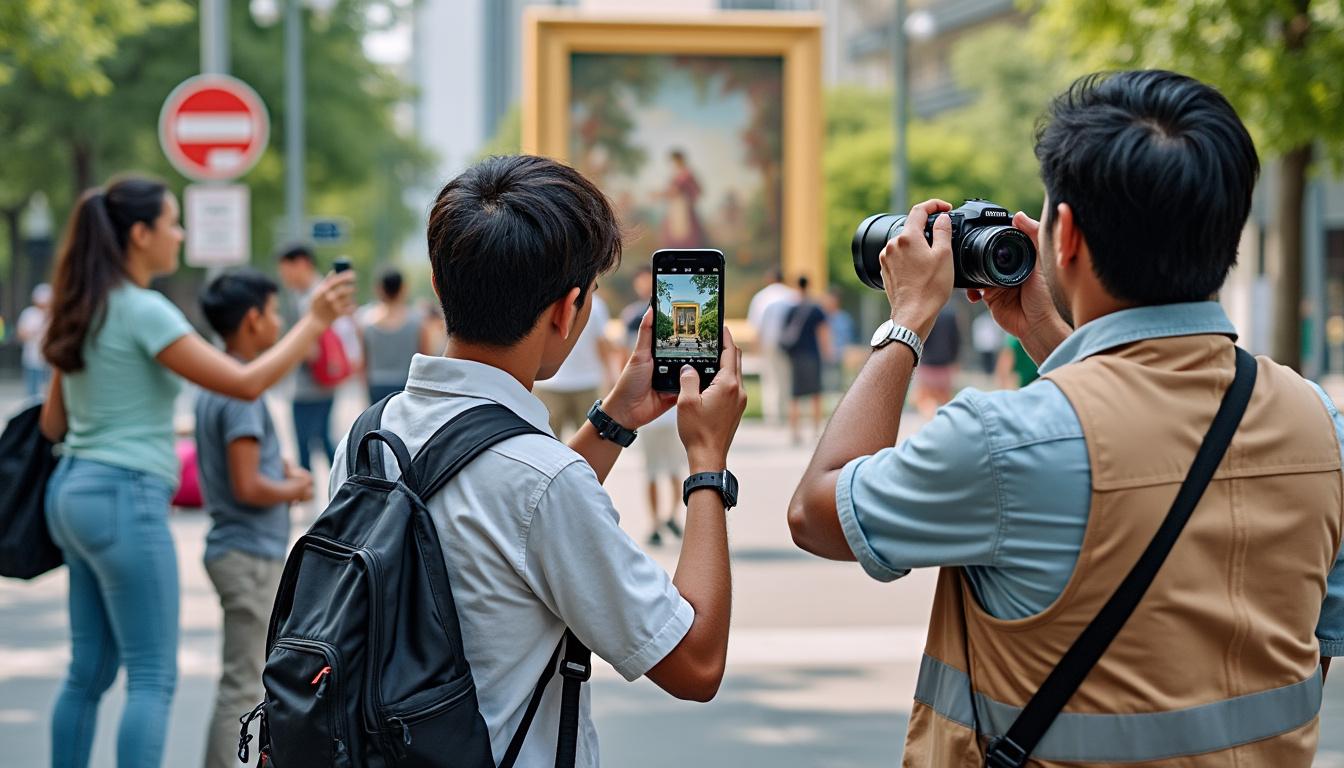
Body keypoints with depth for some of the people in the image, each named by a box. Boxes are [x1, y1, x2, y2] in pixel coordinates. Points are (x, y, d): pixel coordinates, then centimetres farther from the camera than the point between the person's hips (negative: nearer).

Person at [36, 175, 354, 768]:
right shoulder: (144, 311, -15)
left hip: (73, 492, 9)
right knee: (153, 678, -5)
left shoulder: (83, 312, 12)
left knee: (90, 669, 14)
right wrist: (315, 321, -10)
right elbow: (246, 382, -18)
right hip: (125, 500, -9)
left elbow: (52, 422, 18)